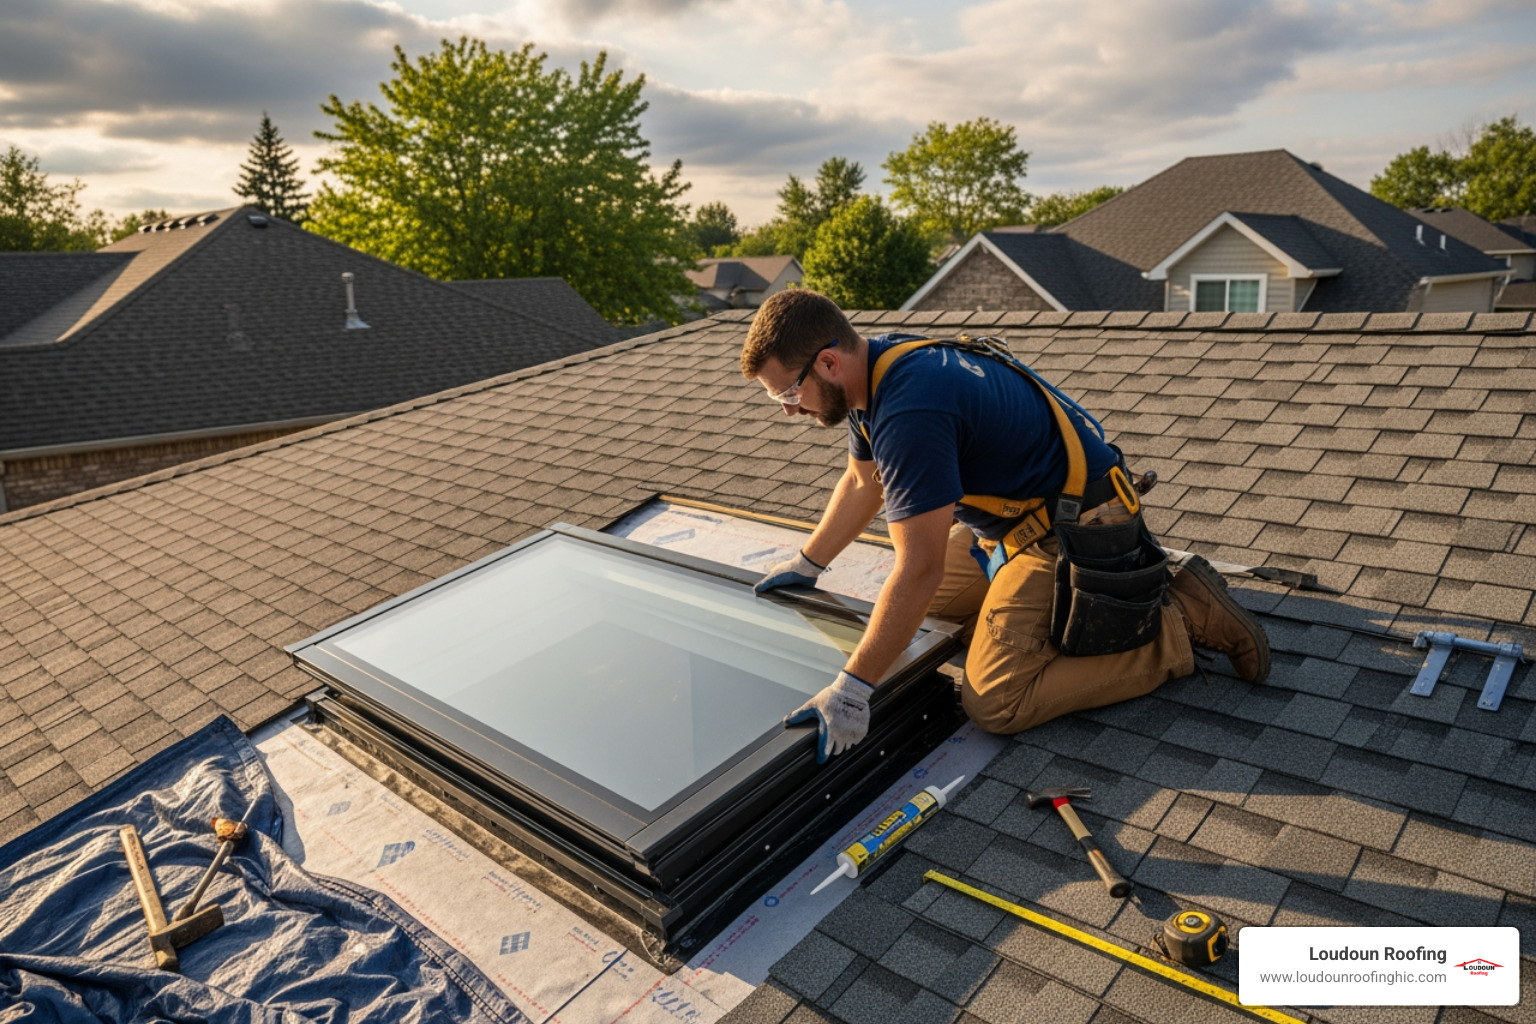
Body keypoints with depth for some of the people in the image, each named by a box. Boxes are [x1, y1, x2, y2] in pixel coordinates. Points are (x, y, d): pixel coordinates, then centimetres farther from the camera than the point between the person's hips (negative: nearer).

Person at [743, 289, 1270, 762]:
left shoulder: (909, 412, -32)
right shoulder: (875, 367, 0)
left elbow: (920, 571, -31)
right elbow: (862, 483, 17)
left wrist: (851, 688, -25)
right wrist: (807, 564, 25)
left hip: (1072, 530, -10)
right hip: (1022, 511, 10)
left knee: (996, 703, -14)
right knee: (936, 598, 22)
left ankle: (1185, 618, -2)